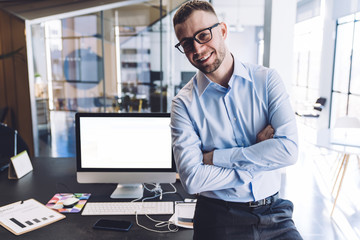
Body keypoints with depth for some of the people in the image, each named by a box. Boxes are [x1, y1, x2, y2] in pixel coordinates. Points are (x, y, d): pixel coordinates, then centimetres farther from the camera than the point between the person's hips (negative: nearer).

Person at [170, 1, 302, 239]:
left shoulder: (267, 79, -2)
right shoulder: (184, 103, -6)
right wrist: (260, 157, -12)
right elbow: (192, 179, -15)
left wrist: (215, 157, -13)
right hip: (219, 217, 0)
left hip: (273, 211, 1)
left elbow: (289, 149, -13)